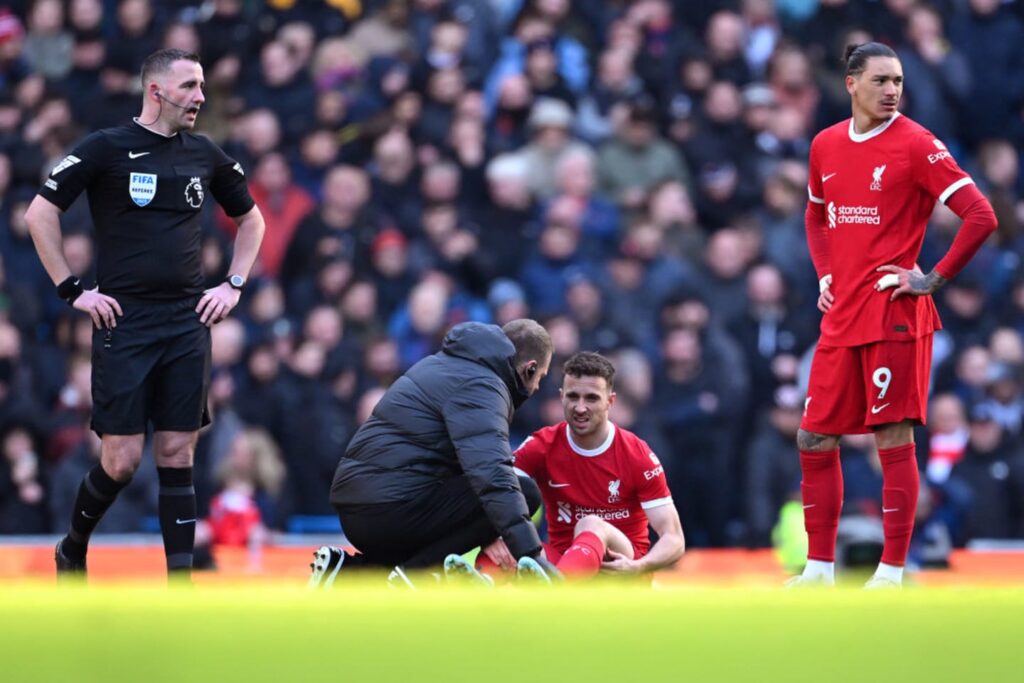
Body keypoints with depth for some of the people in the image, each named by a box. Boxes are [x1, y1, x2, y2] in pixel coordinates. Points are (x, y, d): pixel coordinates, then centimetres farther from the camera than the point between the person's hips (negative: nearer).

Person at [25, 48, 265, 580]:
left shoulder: (205, 156, 10)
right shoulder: (107, 148, -5)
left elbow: (251, 220, 25)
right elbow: (39, 215, -5)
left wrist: (234, 286, 13)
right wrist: (72, 291, -7)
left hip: (187, 322, 4)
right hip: (123, 321, -4)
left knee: (177, 454, 1)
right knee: (123, 458, -5)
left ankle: (180, 584, 2)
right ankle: (72, 551, 20)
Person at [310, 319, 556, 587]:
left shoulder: (448, 363, 21)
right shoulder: (479, 384, -10)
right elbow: (492, 474, -25)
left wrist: (483, 534, 15)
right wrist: (530, 555, -30)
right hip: (394, 510, -10)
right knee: (524, 492, -13)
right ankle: (415, 572, -13)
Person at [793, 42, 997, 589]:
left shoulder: (917, 145, -7)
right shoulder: (826, 145, 11)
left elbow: (981, 217, -13)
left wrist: (934, 279, -12)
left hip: (893, 314, -7)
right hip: (841, 317, 7)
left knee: (894, 440, -6)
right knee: (814, 439, 7)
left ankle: (892, 573, -2)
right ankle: (819, 568, 16)